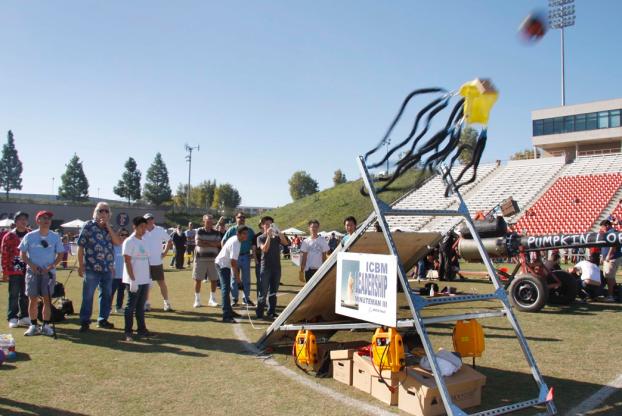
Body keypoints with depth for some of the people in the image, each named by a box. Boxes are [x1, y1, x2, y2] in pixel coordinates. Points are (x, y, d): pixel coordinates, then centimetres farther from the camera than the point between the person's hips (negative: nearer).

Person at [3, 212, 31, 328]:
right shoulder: (9, 236, -3)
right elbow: (4, 254, -4)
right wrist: (5, 271, -7)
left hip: (28, 270, 3)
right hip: (14, 270, -3)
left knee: (25, 295, 9)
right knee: (14, 295, 2)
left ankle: (24, 316, 19)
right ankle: (12, 318, 10)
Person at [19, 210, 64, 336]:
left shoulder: (55, 237, 1)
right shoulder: (30, 236, -1)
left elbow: (60, 255, 5)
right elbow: (22, 253, 3)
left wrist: (51, 265, -10)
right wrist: (31, 265, -11)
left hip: (49, 272, 0)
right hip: (33, 271, 0)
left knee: (47, 299, 0)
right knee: (33, 299, 1)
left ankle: (46, 325, 7)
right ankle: (33, 325, 11)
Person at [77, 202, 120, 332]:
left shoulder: (110, 228, 12)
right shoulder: (88, 226, -3)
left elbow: (118, 242, -4)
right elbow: (80, 246, -5)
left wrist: (108, 227, -9)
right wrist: (80, 265, -9)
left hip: (108, 269, 5)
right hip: (92, 268, -5)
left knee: (106, 295, 12)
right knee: (88, 296, 1)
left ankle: (103, 320, 23)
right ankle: (84, 322, 11)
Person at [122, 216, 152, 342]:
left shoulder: (144, 241, 12)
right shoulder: (129, 241, -10)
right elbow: (127, 262, -14)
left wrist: (149, 277, 14)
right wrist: (132, 279, -18)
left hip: (145, 280, 7)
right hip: (134, 280, -7)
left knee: (141, 305, 13)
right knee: (131, 306, 0)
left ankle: (141, 329, 20)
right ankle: (128, 332, 8)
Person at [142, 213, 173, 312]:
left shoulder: (160, 230, -1)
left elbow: (169, 241, 9)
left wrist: (165, 252, 1)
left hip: (157, 262, -1)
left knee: (162, 283, 2)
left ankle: (166, 303, 8)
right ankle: (146, 303, 20)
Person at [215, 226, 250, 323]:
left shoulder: (235, 239, 5)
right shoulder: (235, 244, -26)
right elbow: (233, 261, -30)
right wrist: (237, 277, -26)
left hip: (224, 264, 11)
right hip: (222, 265, -11)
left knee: (226, 288, 19)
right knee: (225, 289, -16)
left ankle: (228, 311, 31)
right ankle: (226, 316, -21)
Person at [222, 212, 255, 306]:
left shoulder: (249, 231, 6)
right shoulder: (232, 230, 0)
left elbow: (253, 243, 9)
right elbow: (223, 242, 1)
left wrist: (253, 252, -3)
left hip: (246, 256, 2)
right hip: (234, 256, -2)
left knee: (246, 279, 7)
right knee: (234, 279, 5)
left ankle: (246, 298, 17)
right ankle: (234, 299, 13)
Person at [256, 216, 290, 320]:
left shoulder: (276, 237, 10)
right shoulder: (260, 238, 2)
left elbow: (286, 243, -8)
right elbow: (264, 249, -15)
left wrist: (279, 231, -18)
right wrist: (268, 236, -19)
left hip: (276, 267, 3)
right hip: (265, 267, -3)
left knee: (273, 292, 9)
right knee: (263, 291, -3)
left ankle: (271, 312, 15)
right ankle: (259, 313, 4)